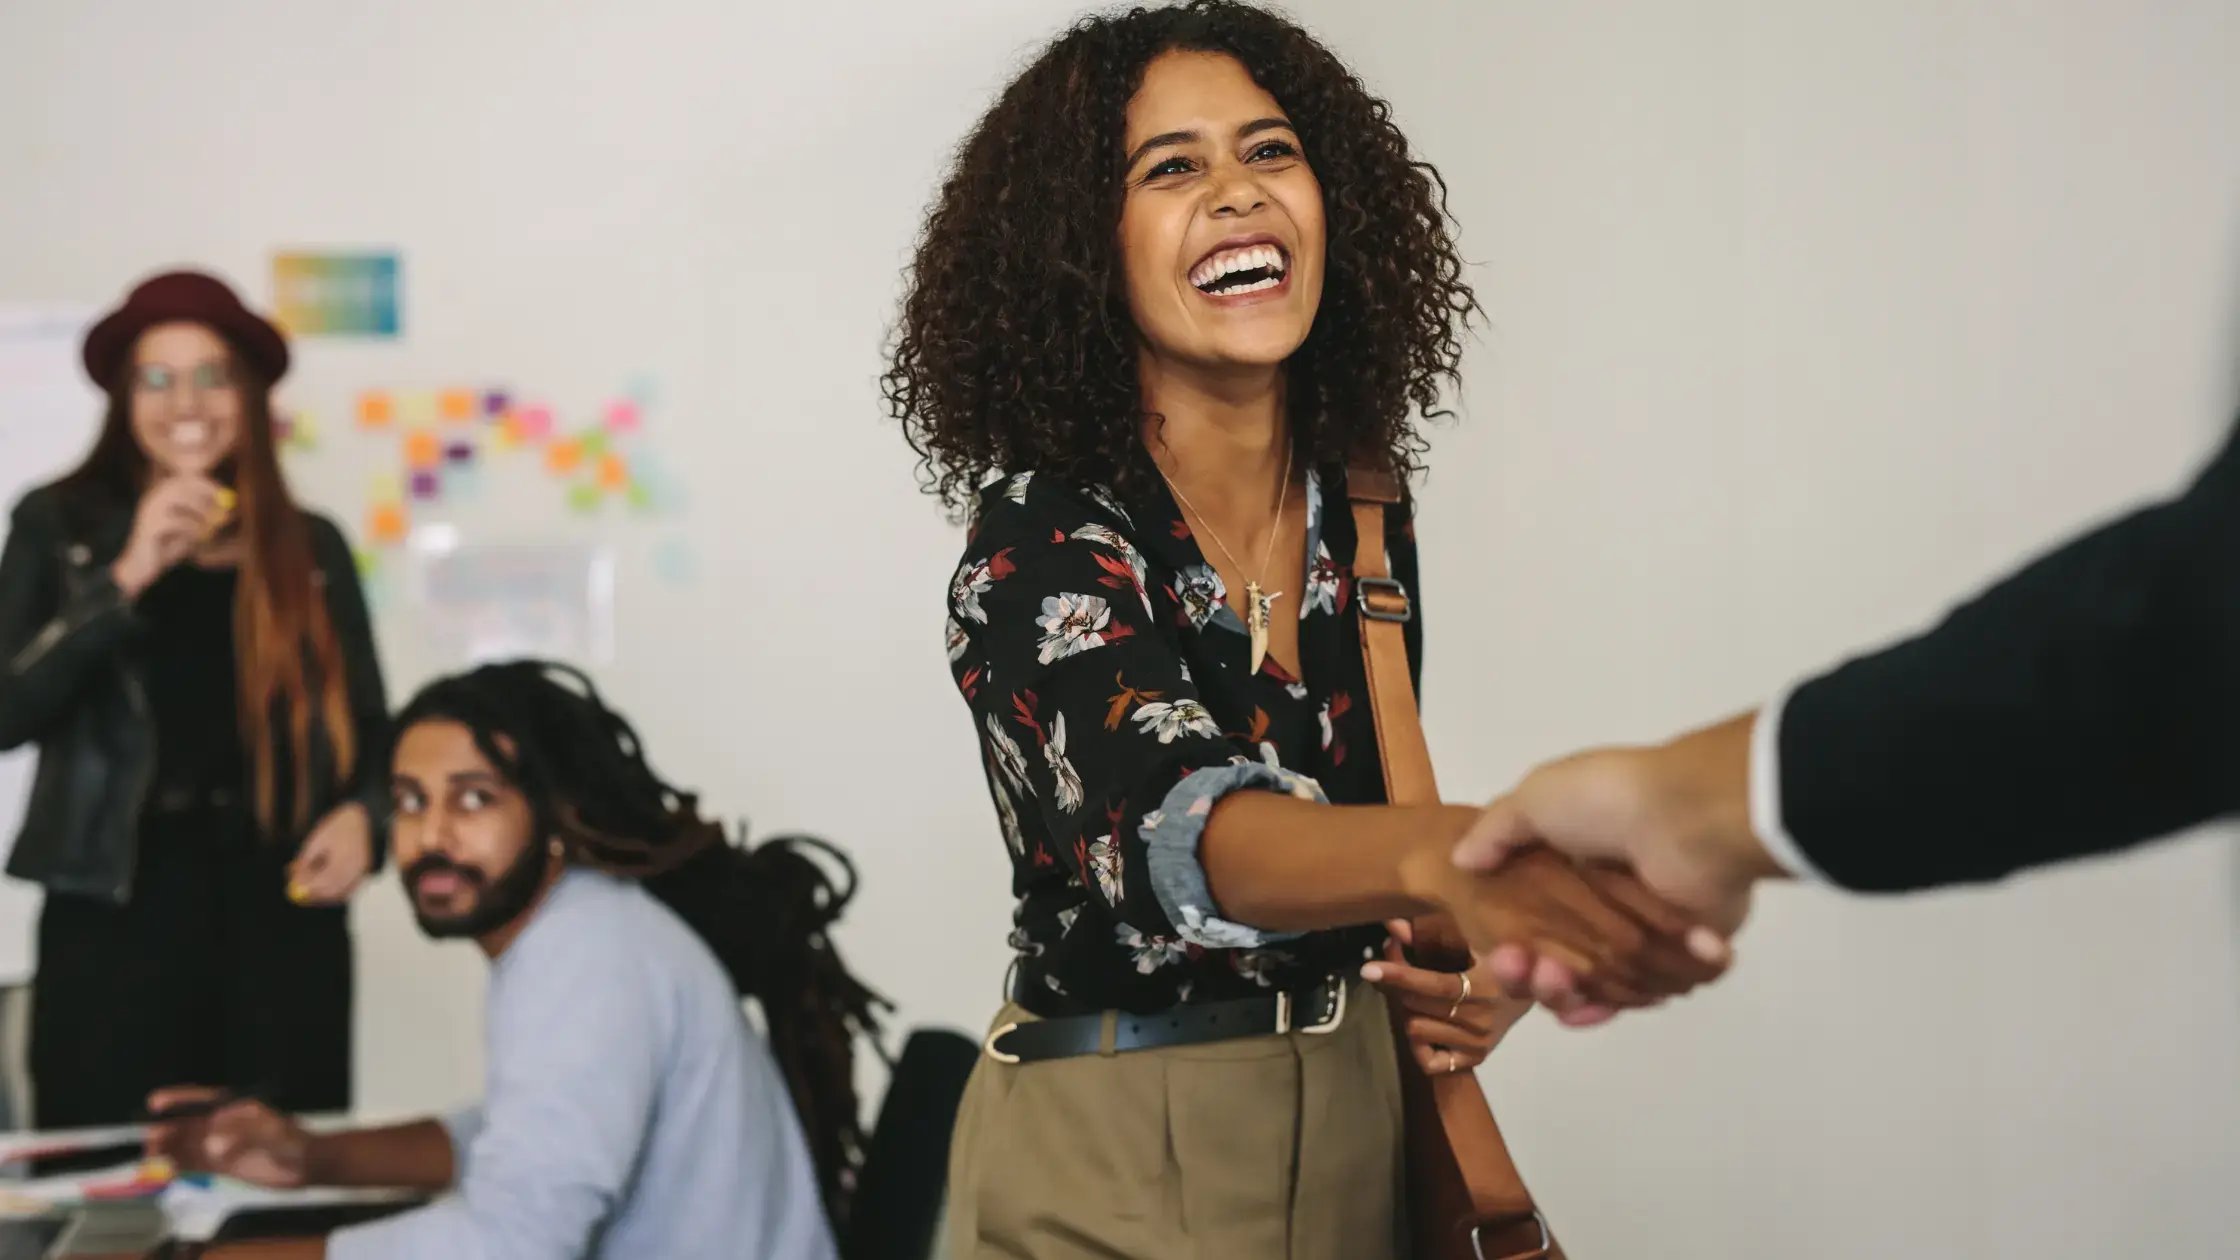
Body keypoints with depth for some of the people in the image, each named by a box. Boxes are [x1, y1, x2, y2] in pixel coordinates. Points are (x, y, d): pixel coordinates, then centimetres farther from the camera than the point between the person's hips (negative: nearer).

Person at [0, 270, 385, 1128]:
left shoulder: (311, 546, 11)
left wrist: (361, 814, -4)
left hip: (283, 914, 2)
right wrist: (127, 579, -15)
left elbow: (368, 727, 17)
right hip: (117, 910, -2)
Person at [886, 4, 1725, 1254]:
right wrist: (1451, 850, -57)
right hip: (1114, 1159, -6)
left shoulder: (1365, 522, 0)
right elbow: (1178, 824, -38)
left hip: (1358, 1133, 6)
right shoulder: (1038, 542, -19)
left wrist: (1464, 981, -7)